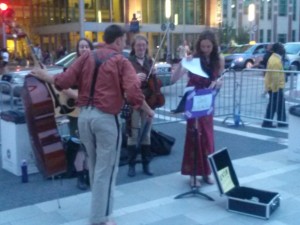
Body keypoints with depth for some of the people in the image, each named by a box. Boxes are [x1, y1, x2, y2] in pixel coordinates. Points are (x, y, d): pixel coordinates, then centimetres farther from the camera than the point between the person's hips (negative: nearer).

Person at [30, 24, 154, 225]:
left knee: (95, 165, 21)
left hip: (85, 114, 6)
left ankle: (100, 206, 37)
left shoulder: (87, 57, 8)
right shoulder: (121, 61, -5)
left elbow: (64, 81, 2)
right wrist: (149, 111, -1)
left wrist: (44, 76, 19)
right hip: (107, 117, -6)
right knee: (106, 168, 4)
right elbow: (134, 93, -16)